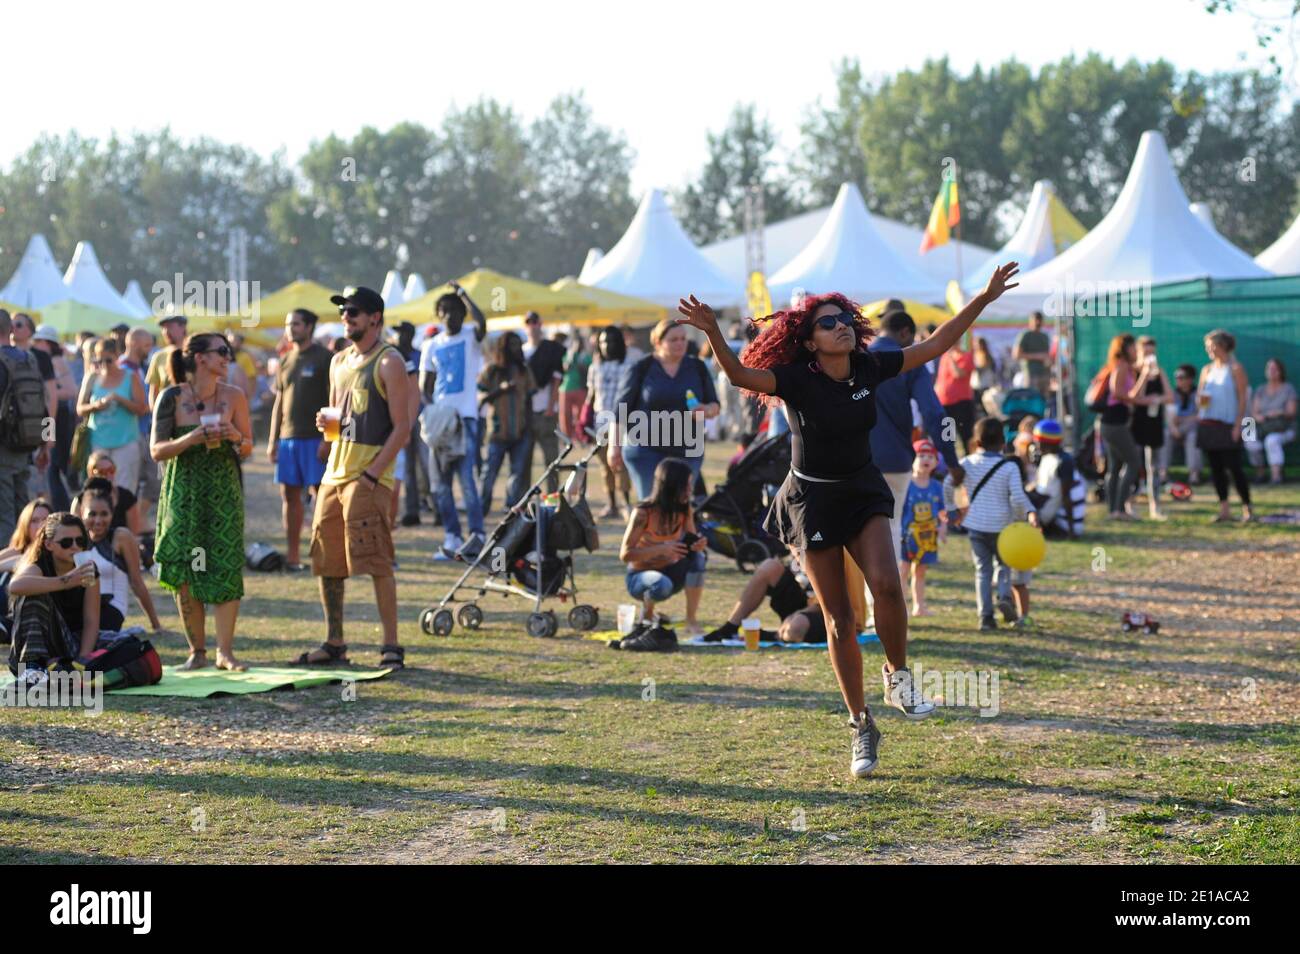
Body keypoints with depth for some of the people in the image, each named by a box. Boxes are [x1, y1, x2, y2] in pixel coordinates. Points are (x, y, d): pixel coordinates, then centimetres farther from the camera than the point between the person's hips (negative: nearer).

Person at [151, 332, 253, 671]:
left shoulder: (233, 397, 2)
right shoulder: (172, 398, -4)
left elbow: (247, 450, 8)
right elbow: (157, 450, -6)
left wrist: (237, 437, -14)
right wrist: (191, 439, -21)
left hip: (224, 490, 1)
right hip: (183, 490, -1)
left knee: (226, 567, -7)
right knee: (184, 572, -2)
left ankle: (225, 651, -2)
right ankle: (197, 650, 11)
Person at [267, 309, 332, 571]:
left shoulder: (324, 358, -4)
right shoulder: (285, 361, 15)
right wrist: (272, 440, 12)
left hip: (315, 438, -6)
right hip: (288, 438, 6)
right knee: (289, 495, 6)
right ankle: (292, 556, 12)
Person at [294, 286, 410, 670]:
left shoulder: (389, 362, -6)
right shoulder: (340, 362, 18)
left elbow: (402, 429, -11)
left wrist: (372, 474, -17)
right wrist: (325, 423, 3)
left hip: (369, 476, -8)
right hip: (335, 473, 8)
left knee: (376, 561, -11)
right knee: (327, 561, 8)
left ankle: (391, 646, -8)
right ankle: (333, 644, 16)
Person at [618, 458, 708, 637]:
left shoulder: (685, 511, -6)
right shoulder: (643, 513, -21)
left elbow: (691, 544, 0)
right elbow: (625, 555, -23)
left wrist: (698, 545, -26)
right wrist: (661, 549, -36)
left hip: (670, 572, 5)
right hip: (641, 576, -5)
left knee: (698, 557, -26)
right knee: (662, 585, -40)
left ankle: (691, 620, -19)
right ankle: (647, 612, -4)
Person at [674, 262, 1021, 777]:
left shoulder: (870, 368, -5)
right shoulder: (797, 379, -17)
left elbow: (935, 345, 3)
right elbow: (740, 375, -33)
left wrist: (984, 298, 1)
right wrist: (713, 333, -50)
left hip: (863, 491, 3)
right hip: (813, 500, -3)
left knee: (886, 583, -23)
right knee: (839, 618, 1)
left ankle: (898, 675, 4)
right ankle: (861, 726, 13)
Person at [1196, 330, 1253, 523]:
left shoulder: (1235, 369, -2)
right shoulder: (1207, 370, 14)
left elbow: (1242, 399, -5)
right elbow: (1198, 396, 16)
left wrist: (1238, 426, -13)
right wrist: (1200, 401, -9)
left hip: (1228, 426, -5)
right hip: (1207, 425, 5)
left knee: (1234, 467, -9)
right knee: (1216, 469, 5)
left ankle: (1247, 508, -3)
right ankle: (1224, 509, 10)